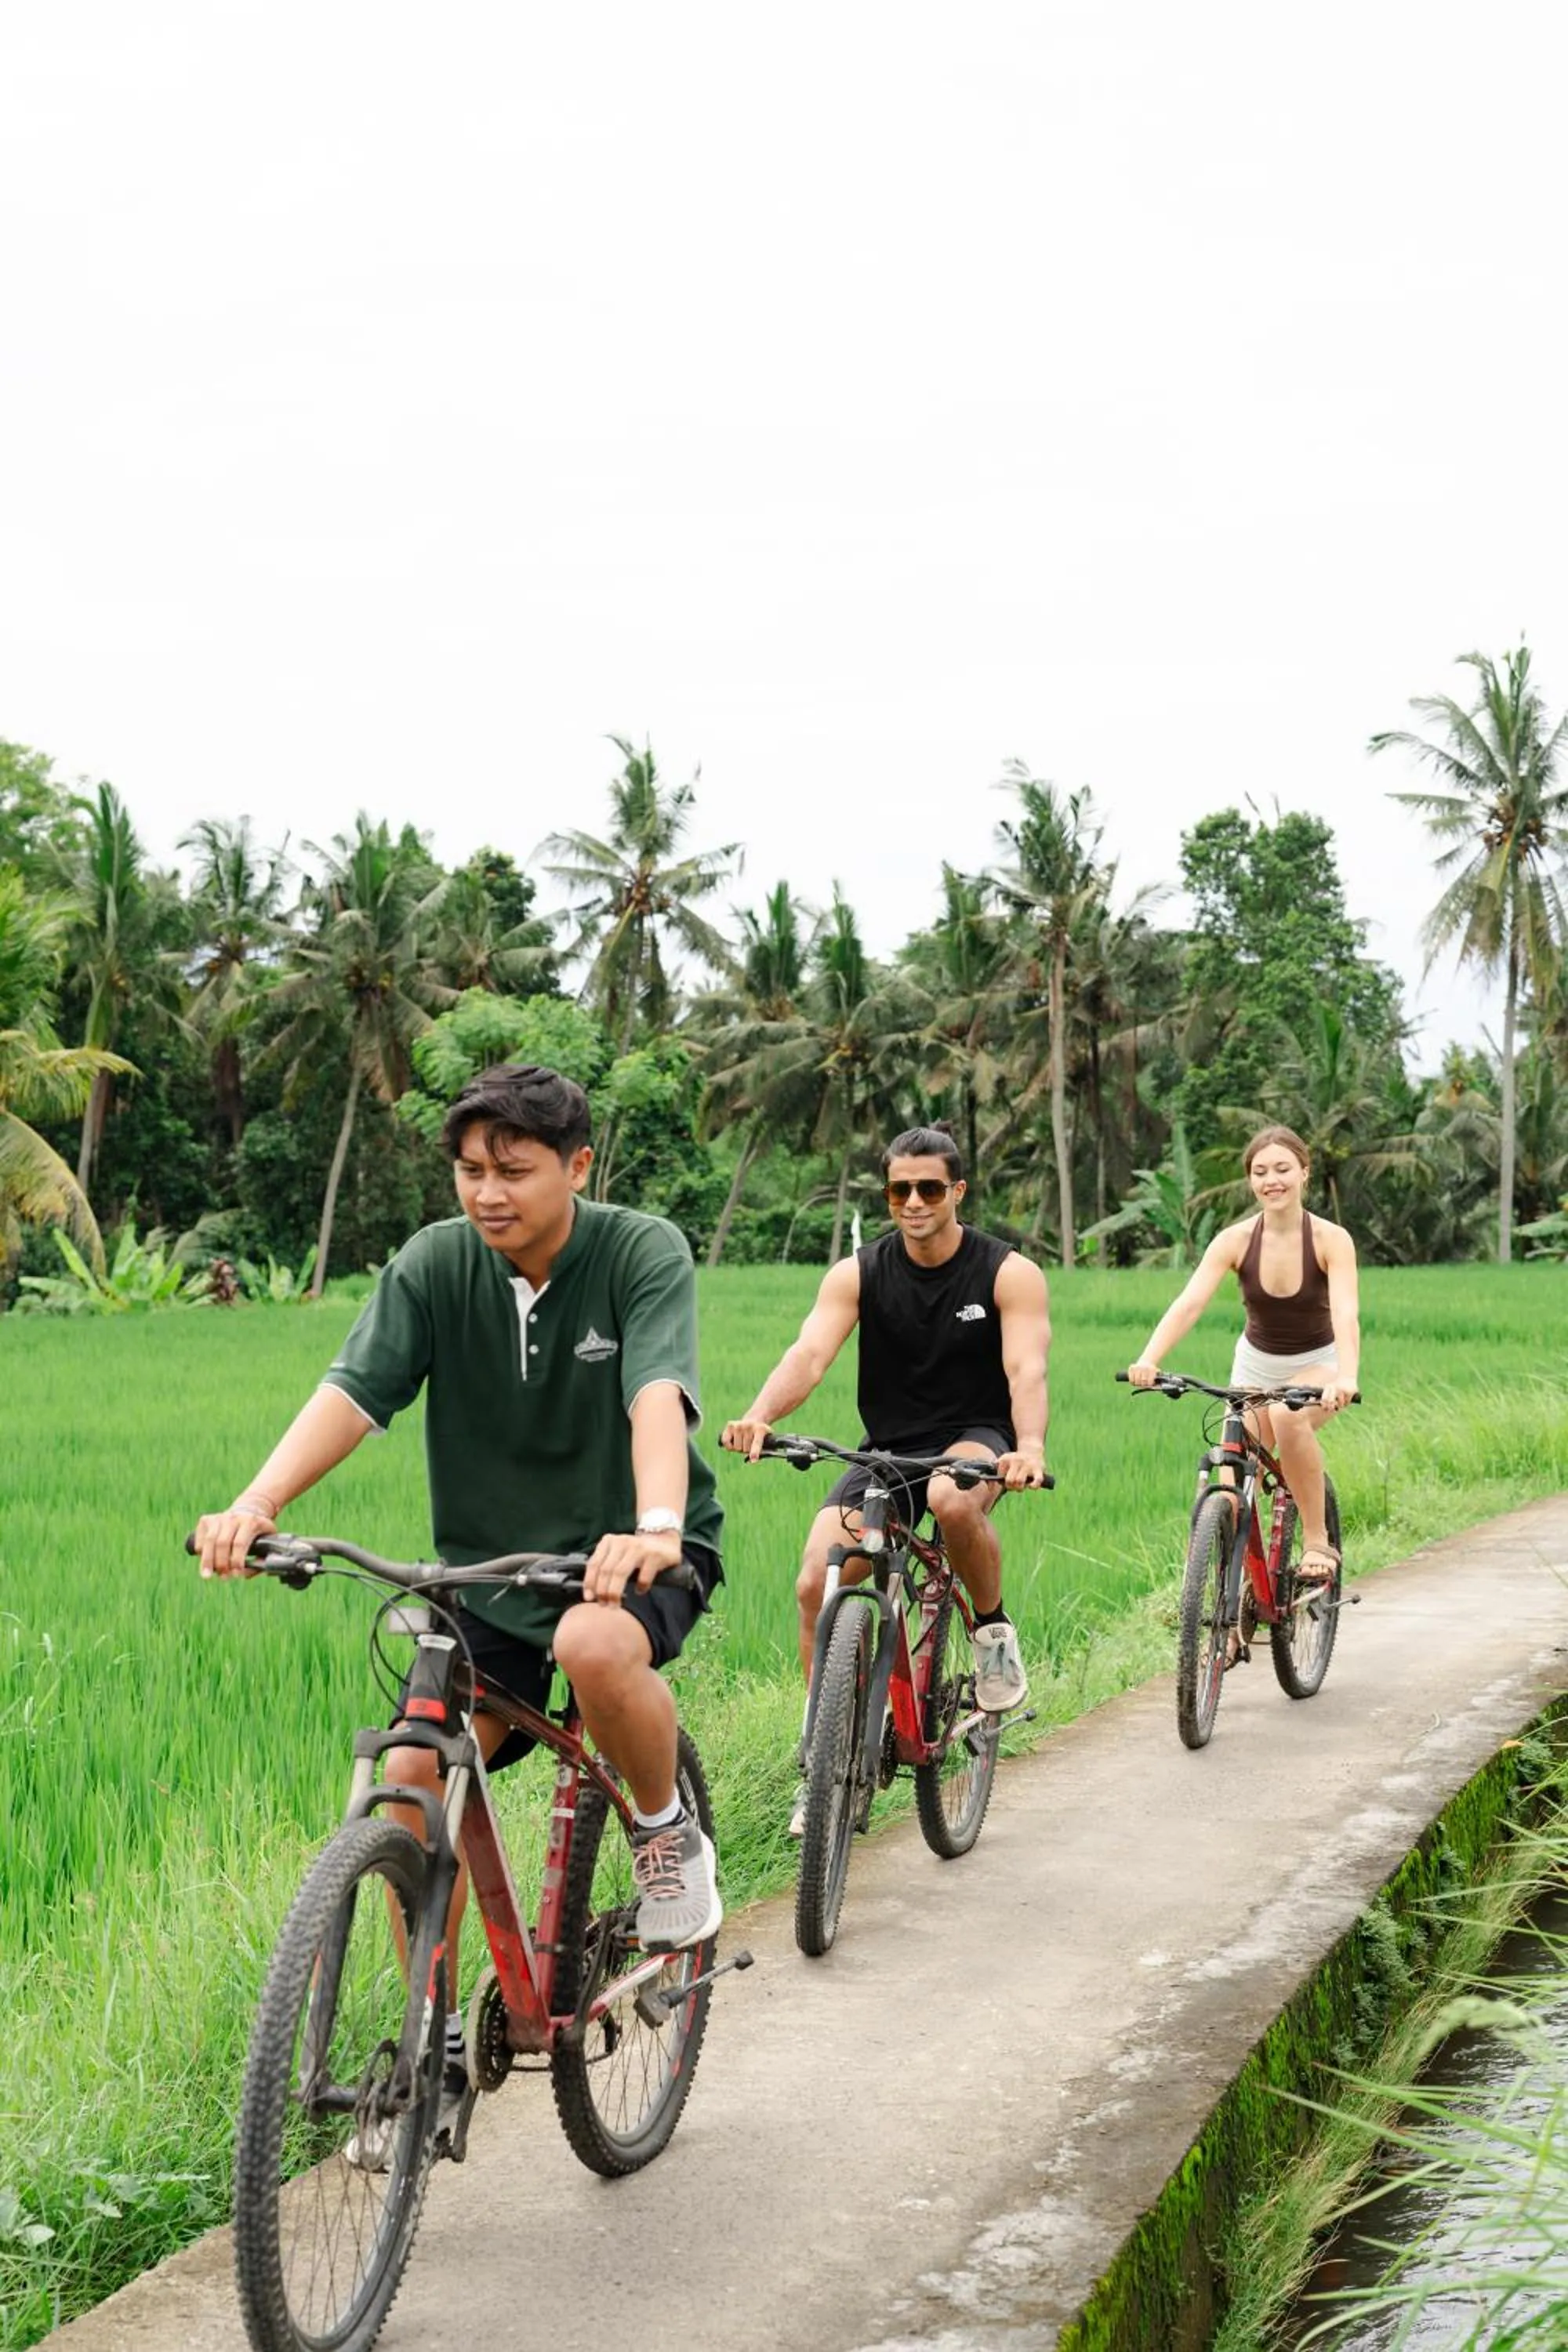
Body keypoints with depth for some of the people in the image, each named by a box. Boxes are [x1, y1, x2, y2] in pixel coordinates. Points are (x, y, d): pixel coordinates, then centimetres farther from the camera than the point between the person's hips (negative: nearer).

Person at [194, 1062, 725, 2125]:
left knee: (595, 1646, -37)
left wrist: (654, 1526, -51)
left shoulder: (644, 1251, -15)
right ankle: (436, 2033, 7)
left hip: (633, 1547, -4)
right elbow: (354, 1389, -19)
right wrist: (255, 1502, -36)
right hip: (491, 1559, 4)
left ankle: (668, 1832, -6)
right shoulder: (437, 1261, -7)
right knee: (414, 1770, -11)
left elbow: (660, 1396, -31)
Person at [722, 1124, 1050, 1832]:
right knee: (816, 1582, -16)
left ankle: (994, 1629, -9)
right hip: (887, 1449, 3)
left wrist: (1030, 1444, -43)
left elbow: (1027, 1368, -22)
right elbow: (809, 1354, -17)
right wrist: (758, 1416, -38)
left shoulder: (1009, 1273, -8)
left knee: (953, 1499, -39)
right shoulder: (857, 1275, -3)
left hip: (976, 1438, -3)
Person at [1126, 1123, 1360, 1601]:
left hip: (1316, 1364, -3)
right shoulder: (1235, 1240, -16)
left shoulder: (1331, 1239, -20)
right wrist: (1148, 1359, -45)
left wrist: (1346, 1377, -52)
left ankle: (1317, 1541, -20)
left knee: (1289, 1416, -35)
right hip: (1255, 1364, 3)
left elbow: (1345, 1313, -33)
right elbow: (1189, 1303, -28)